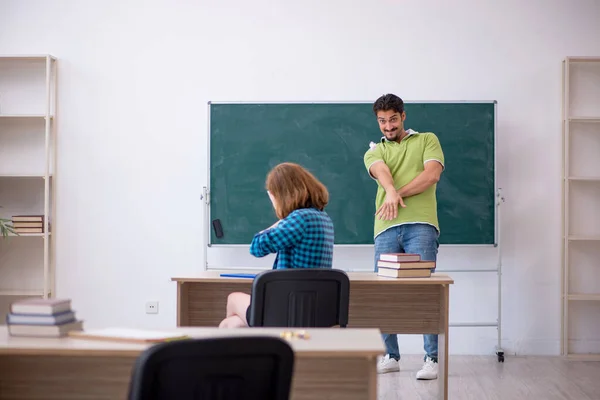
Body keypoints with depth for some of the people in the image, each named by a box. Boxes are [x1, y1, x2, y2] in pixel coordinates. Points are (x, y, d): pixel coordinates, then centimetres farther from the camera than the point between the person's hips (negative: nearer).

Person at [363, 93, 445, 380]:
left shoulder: (427, 140, 16)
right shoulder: (374, 152, 19)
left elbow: (432, 174, -2)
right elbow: (382, 172, -5)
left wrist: (398, 194, -8)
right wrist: (390, 191, -28)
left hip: (420, 225, -3)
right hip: (386, 228, 3)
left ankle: (432, 359, -8)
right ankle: (391, 357, 13)